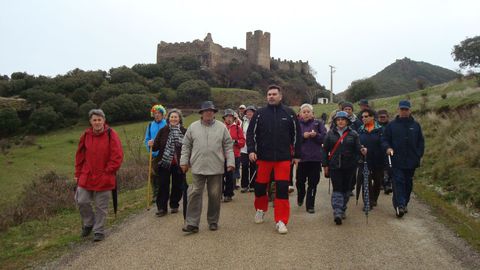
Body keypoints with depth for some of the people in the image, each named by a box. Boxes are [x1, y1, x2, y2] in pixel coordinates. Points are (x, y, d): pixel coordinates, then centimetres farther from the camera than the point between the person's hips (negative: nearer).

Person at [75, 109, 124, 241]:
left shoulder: (111, 135, -10)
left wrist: (108, 171, -11)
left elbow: (117, 156, -11)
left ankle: (99, 231, 23)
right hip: (86, 177, 4)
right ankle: (88, 223, 32)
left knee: (101, 206, 6)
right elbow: (79, 156, 10)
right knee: (81, 201, 6)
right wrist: (78, 173, 8)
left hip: (104, 178, -3)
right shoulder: (86, 135, 2)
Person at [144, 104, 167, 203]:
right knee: (153, 174, 5)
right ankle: (155, 194, 18)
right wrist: (149, 143, -9)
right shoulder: (150, 125, 9)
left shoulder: (167, 124, -3)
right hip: (154, 154, 3)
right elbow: (146, 140, 11)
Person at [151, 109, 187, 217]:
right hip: (164, 163, 0)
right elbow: (156, 146, 2)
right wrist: (152, 145, -18)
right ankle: (161, 208, 12)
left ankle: (174, 205, 28)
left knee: (178, 186, 10)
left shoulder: (184, 131, -2)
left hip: (178, 164, 0)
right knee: (163, 185, 3)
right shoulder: (163, 131, 2)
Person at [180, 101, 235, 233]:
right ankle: (192, 223, 5)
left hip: (216, 167, 0)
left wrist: (230, 162, -2)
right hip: (198, 167, 0)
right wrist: (184, 161, 4)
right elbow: (186, 146, 10)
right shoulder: (193, 127, 6)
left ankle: (213, 221, 22)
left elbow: (228, 146, 5)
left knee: (215, 195, 7)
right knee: (195, 194, -1)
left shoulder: (221, 127, 5)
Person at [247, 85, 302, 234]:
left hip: (283, 157, -1)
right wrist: (251, 150, -11)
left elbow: (296, 135, 7)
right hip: (263, 157, 1)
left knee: (282, 188, -4)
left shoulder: (289, 114, 2)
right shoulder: (259, 114, 1)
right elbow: (251, 133, 2)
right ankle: (260, 209, 39)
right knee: (260, 186, 11)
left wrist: (297, 155, 7)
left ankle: (281, 221, 5)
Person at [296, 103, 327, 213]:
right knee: (300, 181, 6)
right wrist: (303, 136, -17)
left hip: (315, 158, 0)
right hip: (301, 157, 0)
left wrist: (316, 135, -17)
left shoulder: (318, 123, 6)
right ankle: (300, 198, 36)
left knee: (313, 183, 2)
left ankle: (310, 205, 13)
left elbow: (325, 137, -1)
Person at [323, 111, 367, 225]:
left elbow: (357, 147, -2)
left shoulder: (353, 134, 4)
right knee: (337, 189, -8)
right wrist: (325, 165, 1)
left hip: (349, 166, 1)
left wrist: (362, 150, -26)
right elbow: (325, 150, 5)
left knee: (346, 188, 11)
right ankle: (337, 213, -13)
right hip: (334, 165, -1)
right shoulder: (330, 133, 3)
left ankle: (343, 210, 27)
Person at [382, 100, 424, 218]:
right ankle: (399, 205, -13)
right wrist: (388, 148, -17)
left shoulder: (415, 125, 8)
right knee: (398, 182, -9)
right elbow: (384, 139, 3)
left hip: (411, 161, 3)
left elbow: (421, 142, 12)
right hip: (397, 161, -3)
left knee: (408, 183, 12)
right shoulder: (391, 125, 1)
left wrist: (419, 155, 3)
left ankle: (404, 204, 25)